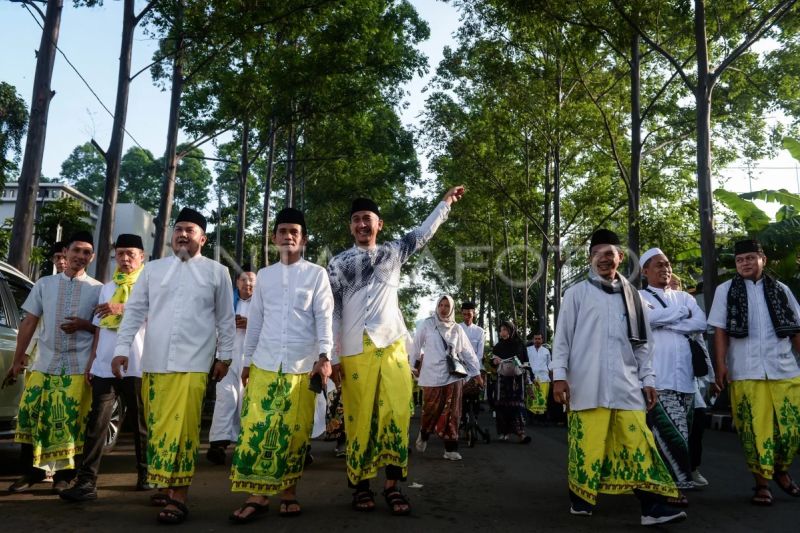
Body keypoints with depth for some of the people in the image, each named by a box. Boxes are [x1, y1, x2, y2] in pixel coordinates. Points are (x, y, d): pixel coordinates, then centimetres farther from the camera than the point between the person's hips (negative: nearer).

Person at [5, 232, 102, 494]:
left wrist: (83, 325, -14)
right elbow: (29, 323, 9)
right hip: (43, 363, 2)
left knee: (70, 421, -1)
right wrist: (17, 360, 7)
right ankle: (31, 471, 17)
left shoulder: (98, 289, 2)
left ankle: (64, 473, 12)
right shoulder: (44, 284, 7)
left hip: (78, 366, -2)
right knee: (30, 415, 2)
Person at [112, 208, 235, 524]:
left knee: (182, 428, -9)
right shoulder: (153, 269, 11)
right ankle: (165, 484, 24)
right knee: (157, 426, 8)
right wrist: (122, 348, 1)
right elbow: (134, 310, 9)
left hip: (192, 363, -3)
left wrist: (224, 356, 6)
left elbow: (226, 318, 8)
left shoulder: (216, 271, 6)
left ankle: (178, 496, -3)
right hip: (154, 362, 3)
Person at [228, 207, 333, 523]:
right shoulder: (264, 275, 12)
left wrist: (324, 356, -15)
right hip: (264, 364, 2)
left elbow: (324, 317, -3)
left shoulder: (317, 274, 3)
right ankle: (258, 494, 5)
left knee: (295, 432, 4)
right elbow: (255, 320, 15)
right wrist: (247, 360, 13)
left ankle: (288, 491, 18)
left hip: (303, 365, -2)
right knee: (256, 429, -3)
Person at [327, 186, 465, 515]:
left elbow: (424, 233, 20)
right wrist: (332, 355, -1)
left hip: (392, 345, 2)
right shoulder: (339, 263, 7)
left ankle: (392, 485, 6)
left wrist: (446, 201, 19)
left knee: (398, 413, -3)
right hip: (355, 350, -2)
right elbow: (332, 311, 4)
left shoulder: (392, 252, 13)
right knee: (359, 417, 1)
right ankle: (361, 484, 15)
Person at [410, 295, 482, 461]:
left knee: (451, 413, 1)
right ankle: (423, 435, 30)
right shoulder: (427, 324, 0)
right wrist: (413, 365, 9)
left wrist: (476, 373, 9)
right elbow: (416, 345, 7)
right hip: (432, 375, -2)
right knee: (431, 410, 1)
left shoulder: (456, 329, 7)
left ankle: (451, 449, 6)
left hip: (452, 375, 2)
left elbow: (467, 351, 10)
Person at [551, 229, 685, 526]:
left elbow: (643, 342, 16)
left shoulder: (631, 295, 15)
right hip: (587, 383, -3)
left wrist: (648, 379, 10)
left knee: (638, 442, -4)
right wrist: (559, 374, -5)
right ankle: (581, 499, 16)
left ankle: (652, 507, -3)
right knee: (586, 443, 0)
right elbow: (562, 336, 3)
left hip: (626, 384, 3)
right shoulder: (577, 292, 5)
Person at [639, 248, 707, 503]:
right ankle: (675, 484, -2)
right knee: (667, 432, -10)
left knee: (680, 432, 3)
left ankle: (674, 482, 11)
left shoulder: (684, 296, 20)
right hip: (656, 376, -4)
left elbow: (701, 323, 3)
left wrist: (665, 322, -7)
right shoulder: (638, 296, 7)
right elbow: (649, 317, -15)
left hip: (683, 374, 4)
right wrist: (682, 312, 0)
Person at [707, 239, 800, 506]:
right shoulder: (725, 290, 6)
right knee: (754, 428, -1)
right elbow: (720, 331, 2)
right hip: (746, 372, -2)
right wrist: (720, 364, -6)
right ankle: (762, 483, 12)